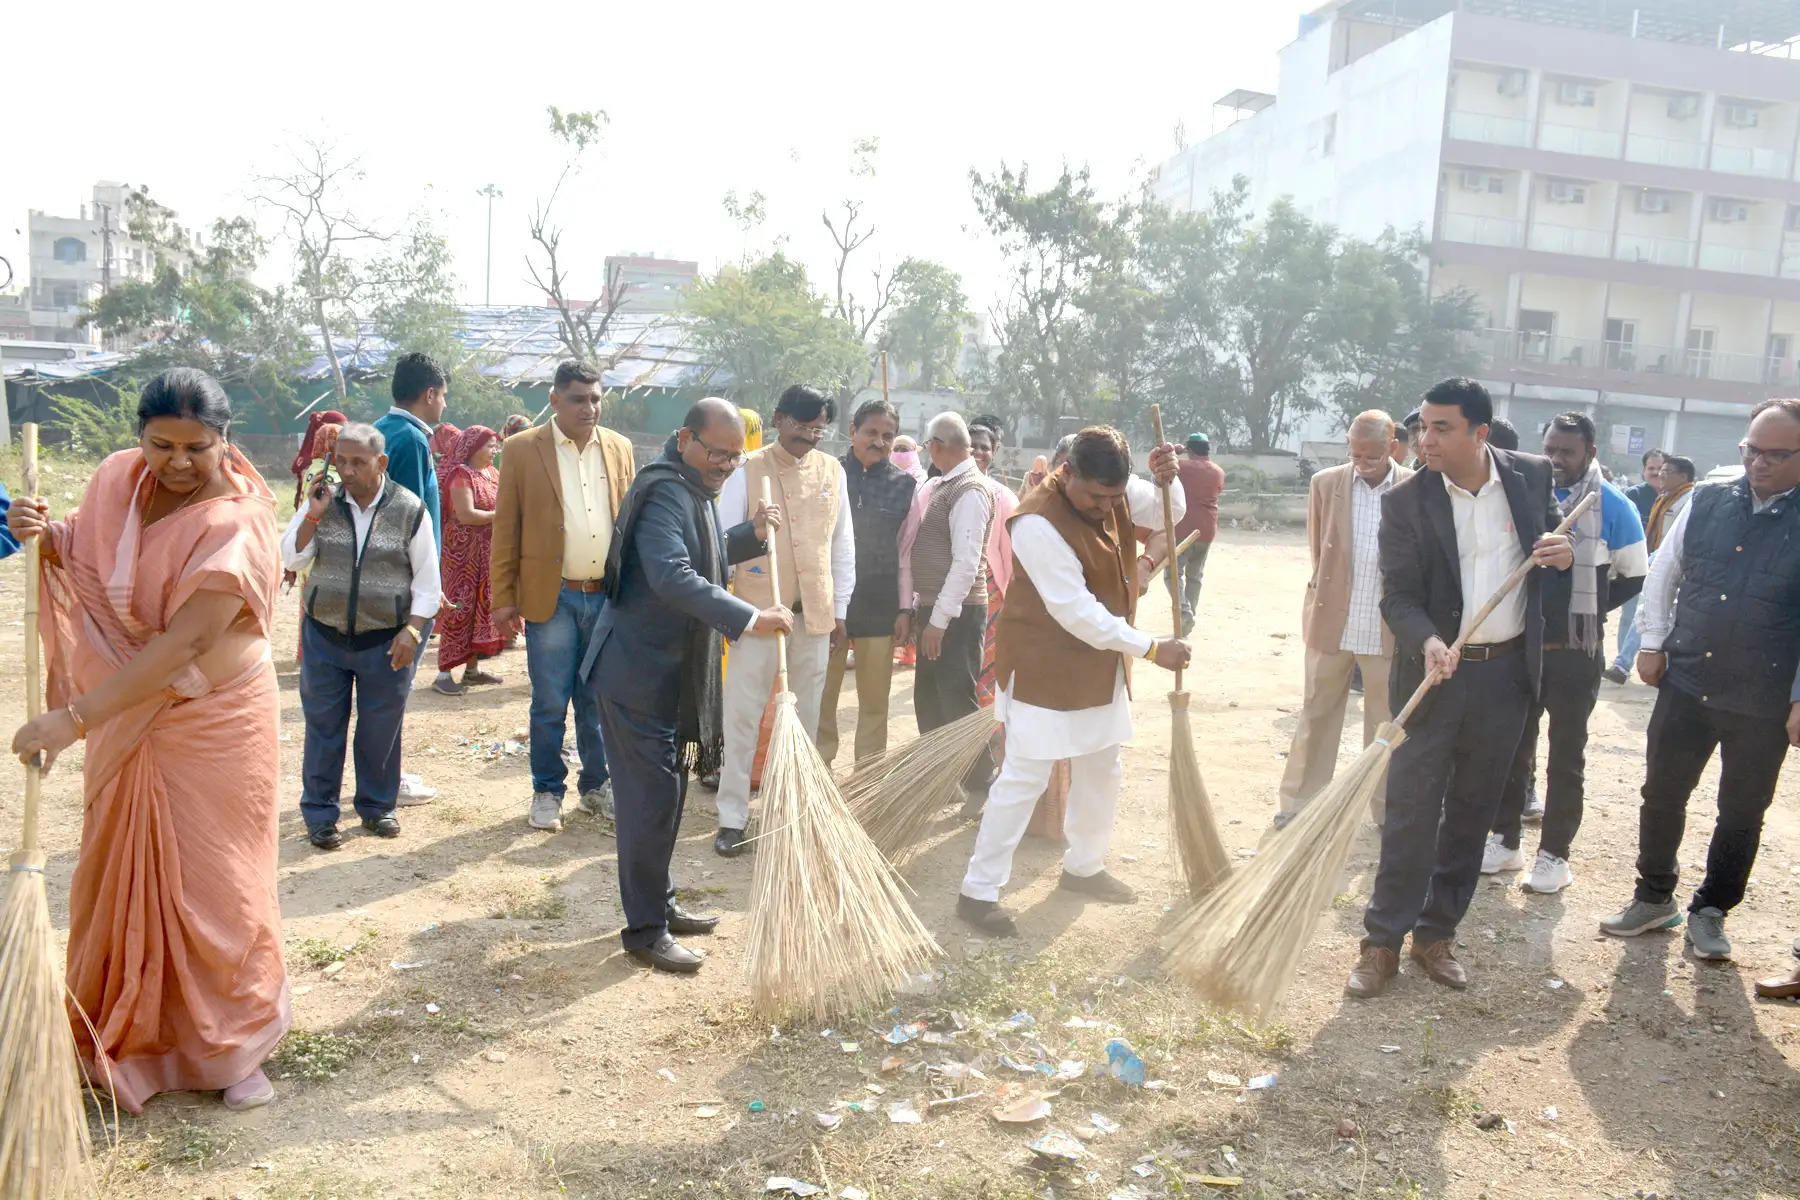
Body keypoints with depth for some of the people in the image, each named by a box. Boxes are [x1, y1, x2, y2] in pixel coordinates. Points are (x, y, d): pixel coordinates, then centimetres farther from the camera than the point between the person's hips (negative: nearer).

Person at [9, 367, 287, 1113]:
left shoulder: (235, 524, -23)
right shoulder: (116, 479, -2)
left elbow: (184, 642, -28)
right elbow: (84, 561, 15)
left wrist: (73, 718, -31)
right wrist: (46, 537, -9)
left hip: (213, 723, -6)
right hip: (124, 717, 6)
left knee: (213, 881, 3)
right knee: (122, 874, 15)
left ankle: (237, 1049, 22)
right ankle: (127, 1036, 35)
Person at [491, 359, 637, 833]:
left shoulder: (619, 448, 8)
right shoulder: (522, 450, -2)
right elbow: (505, 529, -1)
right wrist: (503, 598, -4)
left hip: (609, 597, 3)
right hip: (552, 598, -3)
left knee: (598, 701, 12)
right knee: (549, 704, 4)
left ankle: (596, 785, 27)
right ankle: (547, 792, 19)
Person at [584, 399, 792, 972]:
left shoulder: (696, 489, 12)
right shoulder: (663, 491, -20)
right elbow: (672, 576, -34)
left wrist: (753, 533, 8)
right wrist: (749, 619, -39)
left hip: (673, 668, 10)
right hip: (637, 671, -10)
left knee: (668, 789, 17)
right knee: (652, 795, -5)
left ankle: (660, 903, 30)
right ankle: (644, 929, 5)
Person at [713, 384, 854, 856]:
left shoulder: (832, 471, 7)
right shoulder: (748, 470, -4)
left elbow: (843, 545, 11)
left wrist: (840, 610, 10)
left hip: (815, 614, 3)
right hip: (757, 610, -3)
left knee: (805, 716, 11)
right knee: (742, 715, -1)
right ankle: (733, 817, 9)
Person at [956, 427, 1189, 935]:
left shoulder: (1114, 490, -4)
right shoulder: (1038, 523, -28)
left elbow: (1166, 512, 4)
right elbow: (1077, 613, -27)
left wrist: (1166, 481, -19)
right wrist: (1150, 649, -22)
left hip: (1101, 662, 8)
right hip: (1045, 665, -8)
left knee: (1102, 772, 17)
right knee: (1024, 778, -6)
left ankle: (1083, 867, 36)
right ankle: (978, 891, 4)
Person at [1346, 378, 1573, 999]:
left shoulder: (1532, 475, 0)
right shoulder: (1405, 501, -8)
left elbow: (1549, 541, 16)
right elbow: (1398, 596, -9)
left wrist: (1564, 553, -8)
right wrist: (1427, 642, -29)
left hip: (1506, 672, 3)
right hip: (1433, 671, -3)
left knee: (1472, 810, 11)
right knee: (1410, 811, -2)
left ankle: (1437, 933, 25)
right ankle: (1383, 941, 9)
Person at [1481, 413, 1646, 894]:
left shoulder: (1612, 507, -6)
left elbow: (1634, 578, 1)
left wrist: (1585, 609, -1)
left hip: (1576, 652, -3)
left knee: (1567, 755, 7)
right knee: (1512, 746, 11)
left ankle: (1554, 854, 16)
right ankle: (1505, 840, 24)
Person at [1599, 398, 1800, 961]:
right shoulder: (1707, 502, 0)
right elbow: (1664, 573, 11)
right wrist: (1653, 643, 5)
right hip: (1686, 683, 3)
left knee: (1742, 813, 12)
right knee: (1661, 793, 11)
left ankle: (1710, 912, 30)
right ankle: (1654, 897, 29)